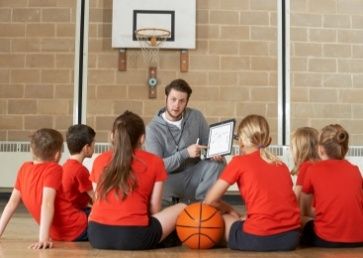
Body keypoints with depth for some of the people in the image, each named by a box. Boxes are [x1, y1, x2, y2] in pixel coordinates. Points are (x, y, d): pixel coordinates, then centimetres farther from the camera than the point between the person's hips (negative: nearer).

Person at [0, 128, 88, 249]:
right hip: (77, 229, -7)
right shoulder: (54, 169, -15)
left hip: (59, 235, 7)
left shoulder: (24, 168, 3)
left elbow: (12, 202, 5)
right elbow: (47, 203, -26)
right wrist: (43, 239, -33)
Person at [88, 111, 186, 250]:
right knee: (182, 208, 19)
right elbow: (154, 208, 8)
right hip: (134, 236, -2)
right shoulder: (154, 162, 5)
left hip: (97, 235, 3)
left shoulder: (99, 160, 13)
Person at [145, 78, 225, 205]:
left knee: (218, 162, -23)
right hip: (170, 179, -4)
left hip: (194, 176, 4)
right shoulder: (153, 128, -12)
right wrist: (186, 153, -27)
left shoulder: (196, 117, -2)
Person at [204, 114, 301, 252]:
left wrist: (232, 212, 21)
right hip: (291, 236, 5)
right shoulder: (282, 165, 17)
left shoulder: (239, 161, 4)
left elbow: (209, 200, 6)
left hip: (258, 238, -5)